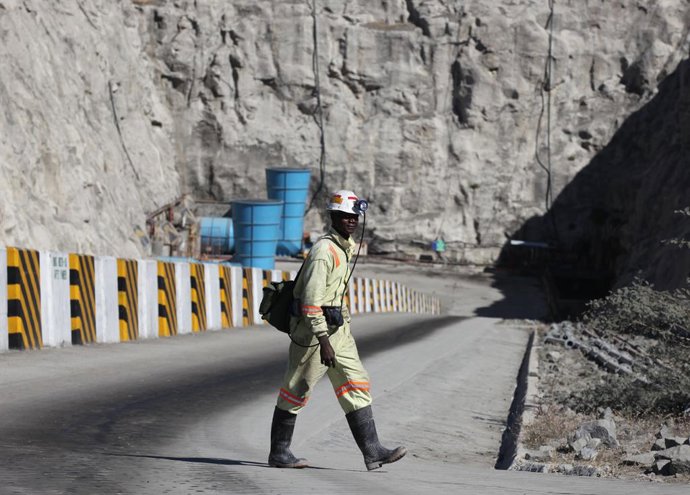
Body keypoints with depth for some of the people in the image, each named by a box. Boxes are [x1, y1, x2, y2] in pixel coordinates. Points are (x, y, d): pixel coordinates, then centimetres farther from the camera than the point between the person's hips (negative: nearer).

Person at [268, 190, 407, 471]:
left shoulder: (345, 248, 13)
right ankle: (279, 453, 13)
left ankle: (372, 452, 1)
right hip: (314, 330, -9)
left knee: (357, 385, 3)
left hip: (338, 329, 9)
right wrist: (323, 341, -27)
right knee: (295, 393, 2)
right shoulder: (324, 250, -18)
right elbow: (311, 299, -23)